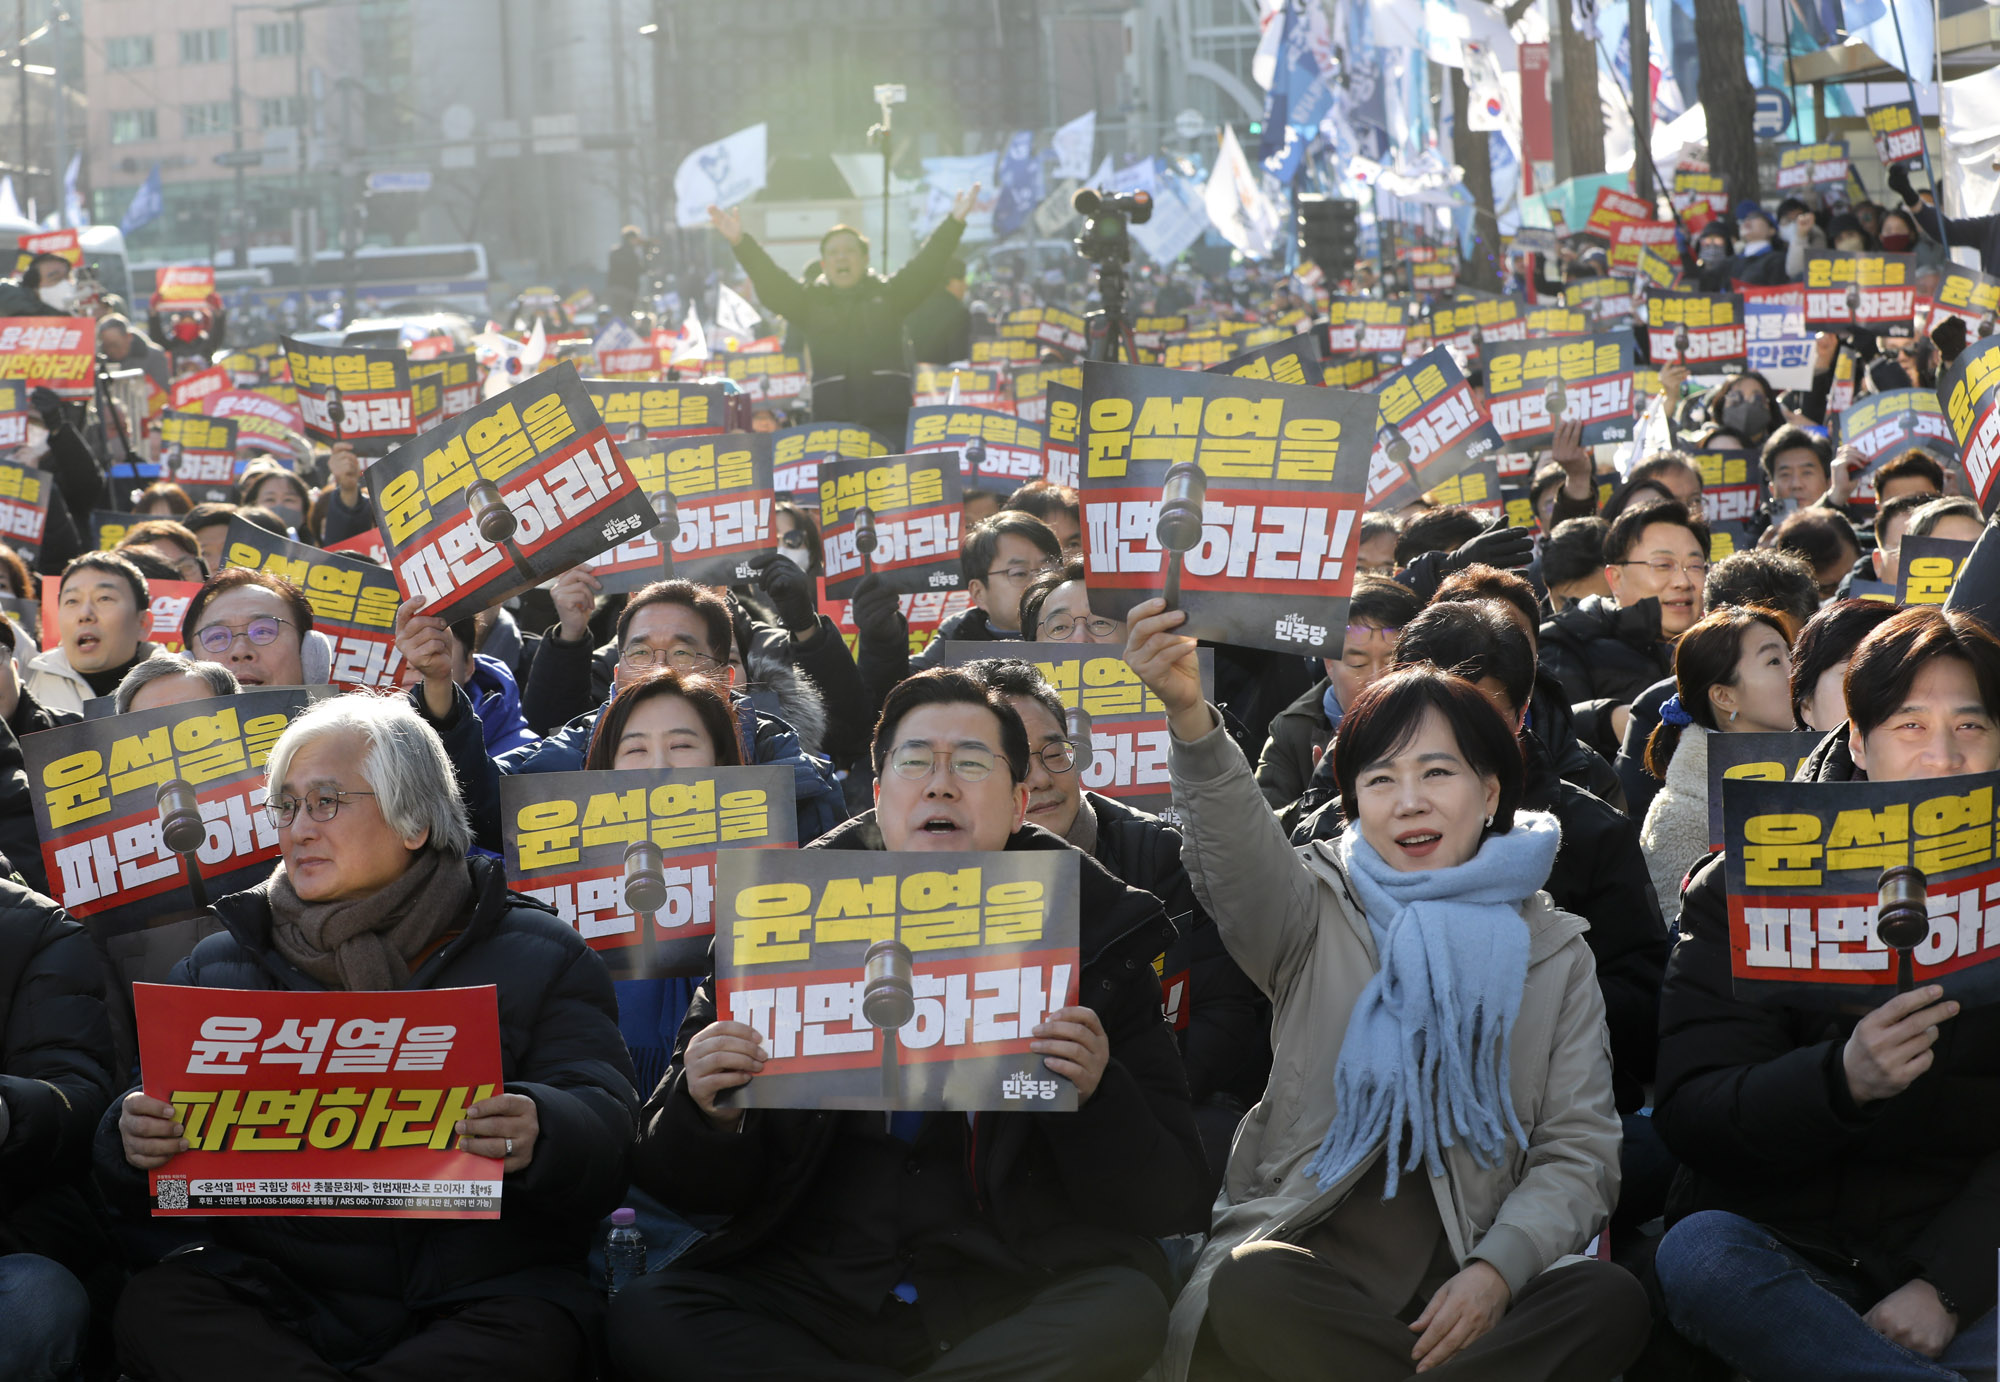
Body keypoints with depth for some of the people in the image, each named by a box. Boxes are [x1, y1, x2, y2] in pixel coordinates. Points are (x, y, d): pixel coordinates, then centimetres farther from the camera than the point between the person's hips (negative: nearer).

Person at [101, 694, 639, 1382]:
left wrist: (537, 1135, -27)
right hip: (270, 1292, 2)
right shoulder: (220, 962, 18)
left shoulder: (539, 957, 9)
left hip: (471, 1293, -1)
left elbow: (607, 1133, -3)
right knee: (151, 1307, -28)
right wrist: (132, 1133, -12)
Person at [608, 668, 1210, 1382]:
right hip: (813, 1288, 1)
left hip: (1017, 1293, -1)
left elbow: (1173, 1202, 1)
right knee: (643, 1317, -24)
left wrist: (1096, 1099, -18)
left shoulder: (1099, 941, 5)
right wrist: (708, 1116, -13)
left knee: (1122, 1311, -32)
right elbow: (698, 1189, 10)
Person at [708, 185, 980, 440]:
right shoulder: (809, 300, 14)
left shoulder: (888, 293, 12)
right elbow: (770, 282, 3)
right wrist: (740, 243, -11)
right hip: (832, 415, 0)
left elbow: (926, 266, 4)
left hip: (888, 415, 0)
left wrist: (954, 223, -8)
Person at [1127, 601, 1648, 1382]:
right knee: (1250, 1286, -35)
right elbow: (1235, 853, -15)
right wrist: (1190, 717, -36)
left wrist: (1498, 1267, -15)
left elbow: (1578, 1152, 5)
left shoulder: (1554, 953, 12)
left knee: (1613, 1303, -28)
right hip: (1317, 1253, -1)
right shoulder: (1320, 915, 9)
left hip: (1466, 1281, 1)